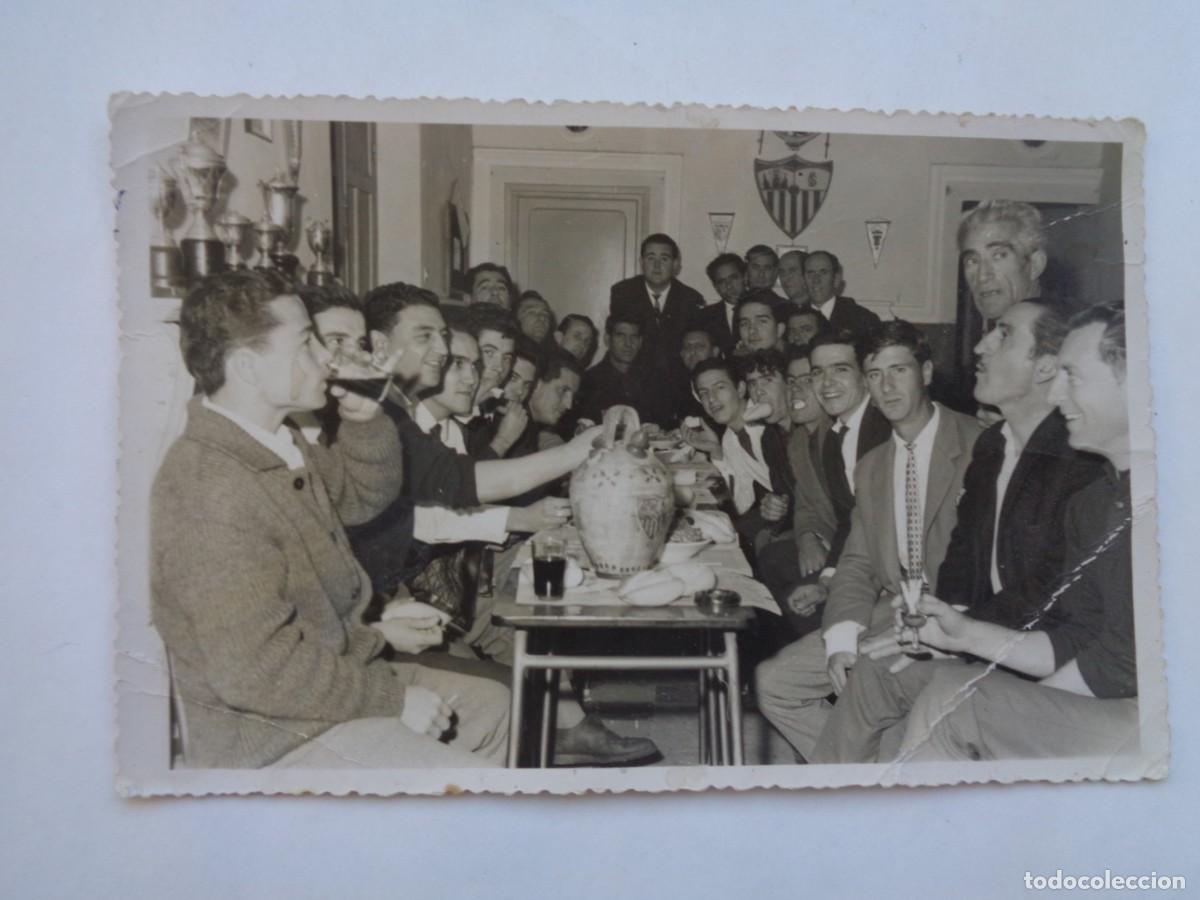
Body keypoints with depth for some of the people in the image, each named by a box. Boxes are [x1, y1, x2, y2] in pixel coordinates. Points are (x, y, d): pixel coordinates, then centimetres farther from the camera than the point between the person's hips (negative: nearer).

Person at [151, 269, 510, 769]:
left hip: (331, 669, 10)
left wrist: (364, 421, 0)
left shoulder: (276, 442, 2)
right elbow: (253, 670, -30)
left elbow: (363, 496, 20)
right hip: (271, 734, -10)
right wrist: (393, 698, -20)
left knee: (491, 703, 18)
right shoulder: (213, 488, -28)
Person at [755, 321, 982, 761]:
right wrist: (842, 639, -7)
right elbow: (858, 564, 11)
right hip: (890, 617, 6)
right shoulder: (871, 467, 16)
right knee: (773, 680, -5)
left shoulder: (980, 445, -4)